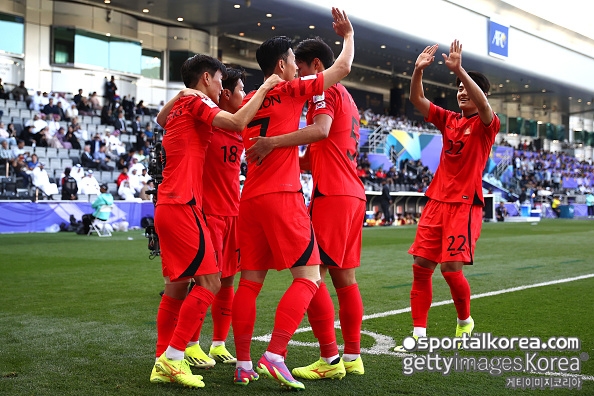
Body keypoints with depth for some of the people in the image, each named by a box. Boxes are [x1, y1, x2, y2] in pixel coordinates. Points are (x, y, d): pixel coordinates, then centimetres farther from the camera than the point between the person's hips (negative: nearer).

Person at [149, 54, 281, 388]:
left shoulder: (179, 105, 19)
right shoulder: (197, 102, -7)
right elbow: (238, 122, -22)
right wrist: (263, 89, -10)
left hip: (168, 206, 10)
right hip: (183, 206, -10)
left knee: (177, 286, 12)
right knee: (209, 282, -10)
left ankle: (163, 364, 13)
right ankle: (173, 358, -12)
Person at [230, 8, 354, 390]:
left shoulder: (249, 100, 15)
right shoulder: (291, 90, -2)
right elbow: (343, 67, 2)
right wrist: (348, 34, 19)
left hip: (251, 198, 7)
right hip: (282, 197, -7)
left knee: (250, 281, 8)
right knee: (308, 276, -3)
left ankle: (243, 364, 8)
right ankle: (275, 355, -14)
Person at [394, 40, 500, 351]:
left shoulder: (486, 125, -3)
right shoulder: (448, 120, 12)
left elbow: (483, 104, -25)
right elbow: (417, 99, 4)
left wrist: (458, 69, -35)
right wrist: (418, 70, -14)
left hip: (465, 204, -6)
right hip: (437, 201, 6)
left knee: (451, 267, -11)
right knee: (421, 265, 0)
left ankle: (465, 321, 16)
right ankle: (419, 334, 5)